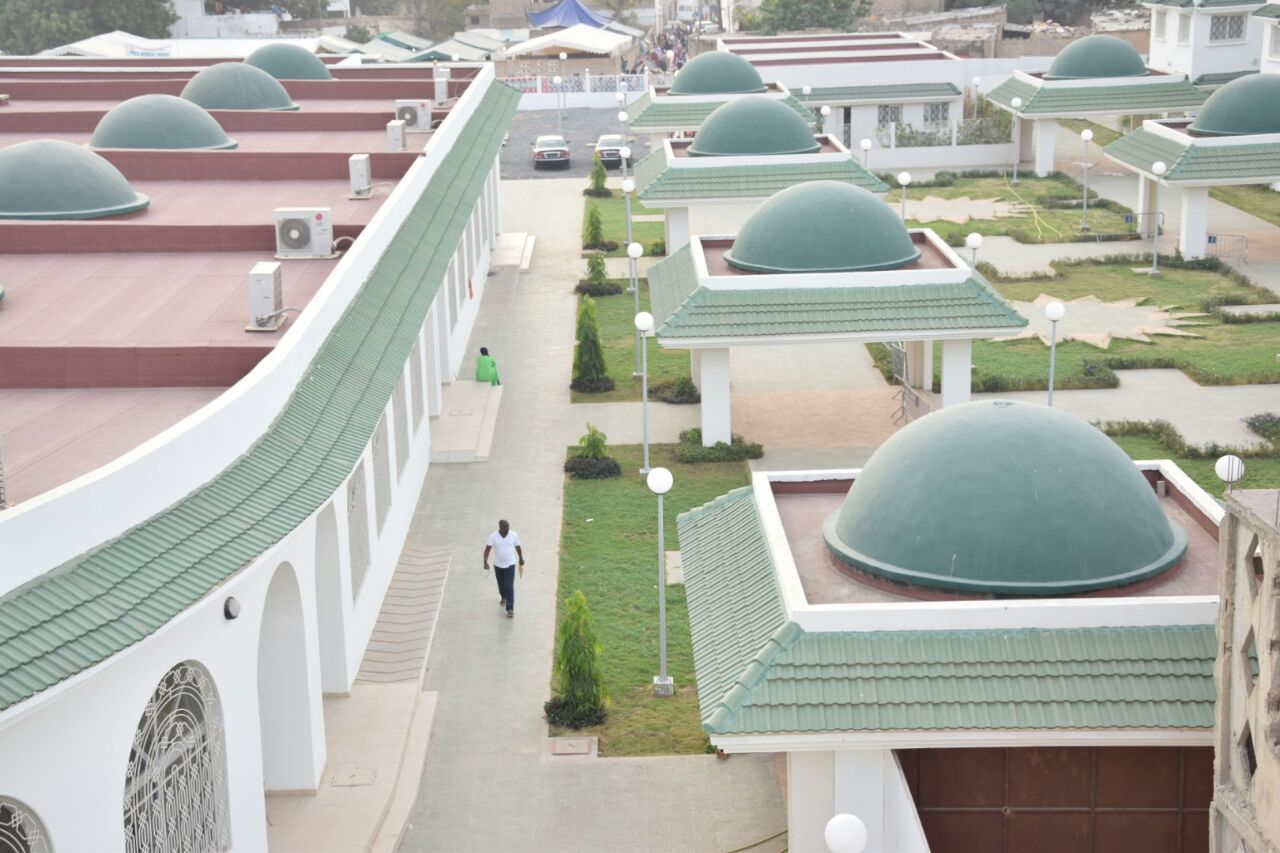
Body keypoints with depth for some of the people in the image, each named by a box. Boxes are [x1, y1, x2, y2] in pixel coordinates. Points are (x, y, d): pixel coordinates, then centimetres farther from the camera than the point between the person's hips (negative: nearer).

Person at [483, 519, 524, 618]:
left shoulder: (514, 535, -12)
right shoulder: (493, 536, -15)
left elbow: (518, 547, 2)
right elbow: (487, 549, -15)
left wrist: (521, 559, 13)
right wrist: (485, 562, -25)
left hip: (510, 564, -2)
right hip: (498, 565, 2)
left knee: (509, 587, -8)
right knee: (501, 584, 21)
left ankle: (510, 609, -6)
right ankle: (503, 597, 51)